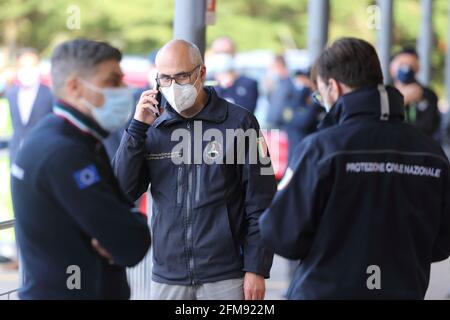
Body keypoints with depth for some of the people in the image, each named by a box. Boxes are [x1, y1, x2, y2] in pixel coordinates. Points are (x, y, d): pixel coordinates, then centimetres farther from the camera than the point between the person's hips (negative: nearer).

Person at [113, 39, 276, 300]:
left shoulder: (239, 122, -2)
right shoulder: (153, 129, 7)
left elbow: (260, 204, -2)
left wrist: (256, 269, -6)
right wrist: (137, 128, -6)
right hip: (168, 277, 3)